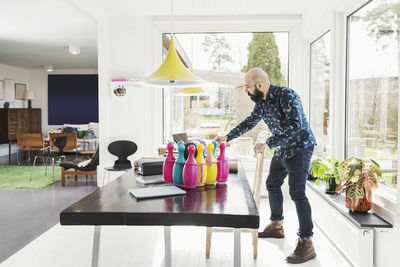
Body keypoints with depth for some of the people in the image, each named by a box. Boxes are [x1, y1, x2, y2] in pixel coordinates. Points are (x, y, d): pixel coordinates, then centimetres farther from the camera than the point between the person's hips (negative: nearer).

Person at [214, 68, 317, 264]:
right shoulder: (261, 102, 4)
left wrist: (268, 144, -35)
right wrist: (227, 137, 16)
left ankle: (306, 243, -8)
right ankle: (276, 226, 35)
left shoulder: (286, 95, -22)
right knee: (272, 184, 18)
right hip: (282, 149, 9)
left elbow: (294, 126, -31)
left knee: (297, 192, -15)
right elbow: (249, 122, 17)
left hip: (299, 148, -9)